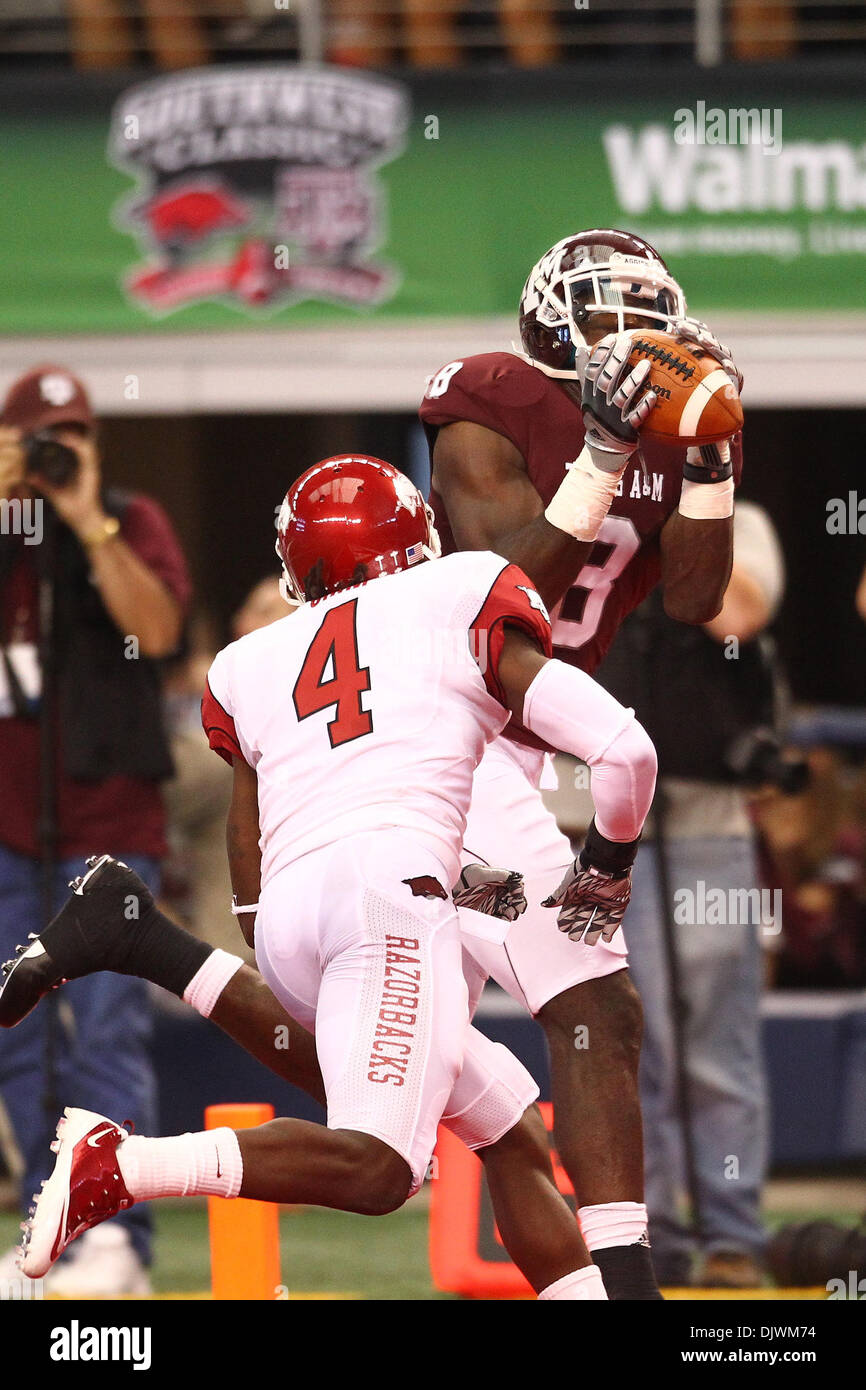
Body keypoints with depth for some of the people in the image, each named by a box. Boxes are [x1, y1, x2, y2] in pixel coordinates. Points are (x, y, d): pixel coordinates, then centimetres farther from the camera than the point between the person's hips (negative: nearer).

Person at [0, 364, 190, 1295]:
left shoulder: (130, 522, 4)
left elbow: (155, 627, -13)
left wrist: (89, 522, -15)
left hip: (106, 818, -4)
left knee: (107, 1031, -12)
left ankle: (119, 1240, -17)